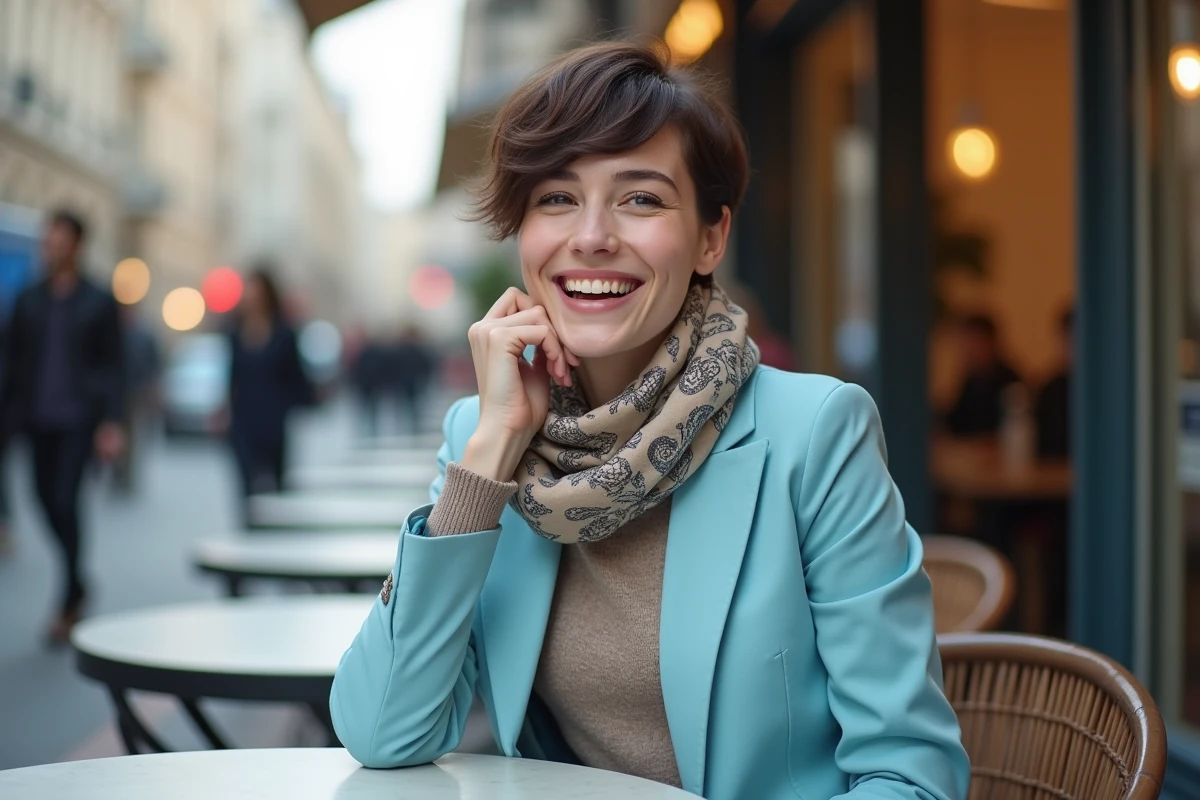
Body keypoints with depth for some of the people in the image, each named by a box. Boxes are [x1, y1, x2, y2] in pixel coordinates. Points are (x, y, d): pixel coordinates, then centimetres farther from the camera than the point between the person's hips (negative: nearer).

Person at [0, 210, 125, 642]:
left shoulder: (98, 303, 0)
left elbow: (112, 366, -1)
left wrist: (112, 422, -8)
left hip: (78, 418, -4)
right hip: (38, 419, 4)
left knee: (65, 501, -12)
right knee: (48, 500, 8)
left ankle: (68, 605, -2)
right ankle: (76, 586, 30)